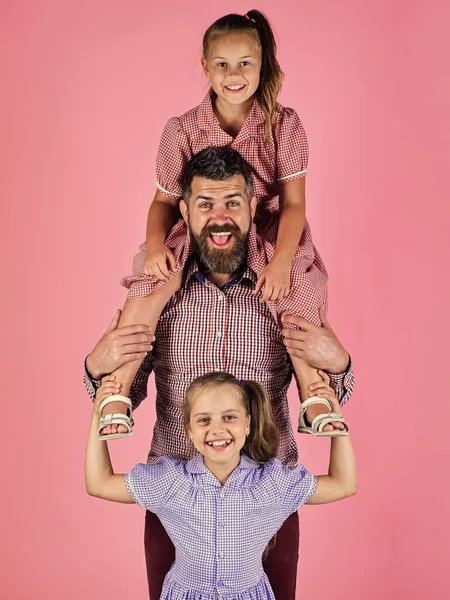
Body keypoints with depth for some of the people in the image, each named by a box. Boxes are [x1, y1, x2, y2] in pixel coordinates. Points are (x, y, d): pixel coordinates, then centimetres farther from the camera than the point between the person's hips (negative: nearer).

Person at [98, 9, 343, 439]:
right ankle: (115, 399, -22)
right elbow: (164, 200, 2)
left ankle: (316, 408, -17)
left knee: (299, 291, -28)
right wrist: (156, 243, -19)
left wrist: (282, 260, -23)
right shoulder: (183, 130, -4)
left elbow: (293, 202, -7)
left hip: (268, 235, 0)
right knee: (152, 281, -27)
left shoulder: (284, 125, -6)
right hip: (195, 236, 0)